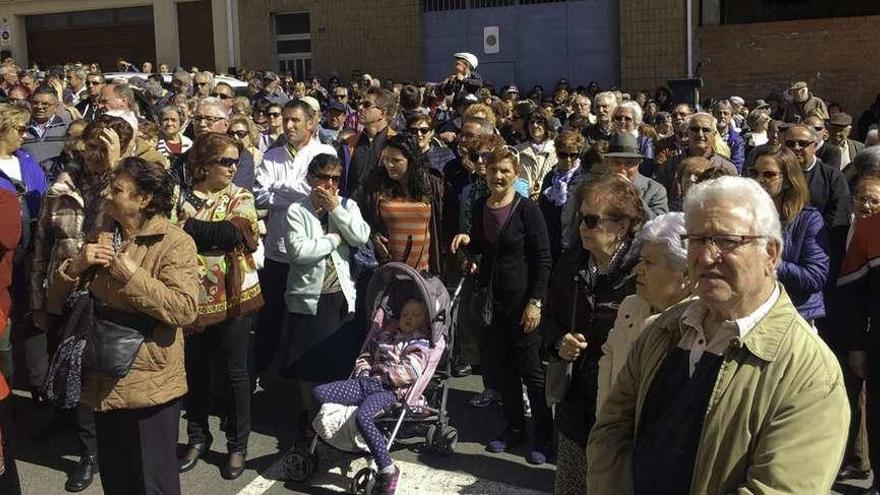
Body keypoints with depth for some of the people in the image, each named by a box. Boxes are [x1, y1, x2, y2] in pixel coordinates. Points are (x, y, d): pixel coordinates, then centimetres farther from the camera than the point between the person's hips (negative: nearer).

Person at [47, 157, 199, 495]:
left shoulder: (175, 243, -12)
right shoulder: (99, 238, 10)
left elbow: (185, 310, -24)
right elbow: (56, 299, 10)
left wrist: (131, 276, -23)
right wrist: (76, 266, -10)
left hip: (150, 383, -7)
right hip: (104, 381, 7)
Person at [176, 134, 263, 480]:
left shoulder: (240, 197, 1)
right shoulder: (182, 198, 4)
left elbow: (241, 233, -18)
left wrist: (191, 228, -14)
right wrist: (216, 233, -18)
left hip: (233, 297, -1)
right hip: (192, 297, 2)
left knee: (235, 372, 8)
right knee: (194, 370, 13)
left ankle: (237, 445, 21)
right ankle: (198, 438, 31)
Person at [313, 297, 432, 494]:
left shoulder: (420, 343, 9)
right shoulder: (385, 335, 28)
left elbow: (410, 371, -6)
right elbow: (366, 355, 32)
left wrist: (384, 373, -4)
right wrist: (362, 369, 12)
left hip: (388, 389, -7)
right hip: (365, 381, 7)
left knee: (363, 417, -37)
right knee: (319, 392, -13)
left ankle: (387, 469, -31)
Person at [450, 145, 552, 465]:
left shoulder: (527, 209, -11)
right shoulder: (480, 207, 7)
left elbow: (543, 259, -11)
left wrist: (535, 302, -16)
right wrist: (466, 241, -1)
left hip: (522, 300, -6)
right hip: (492, 299, 6)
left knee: (530, 369, 2)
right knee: (502, 366, 13)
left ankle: (542, 435, 15)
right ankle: (514, 427, 27)